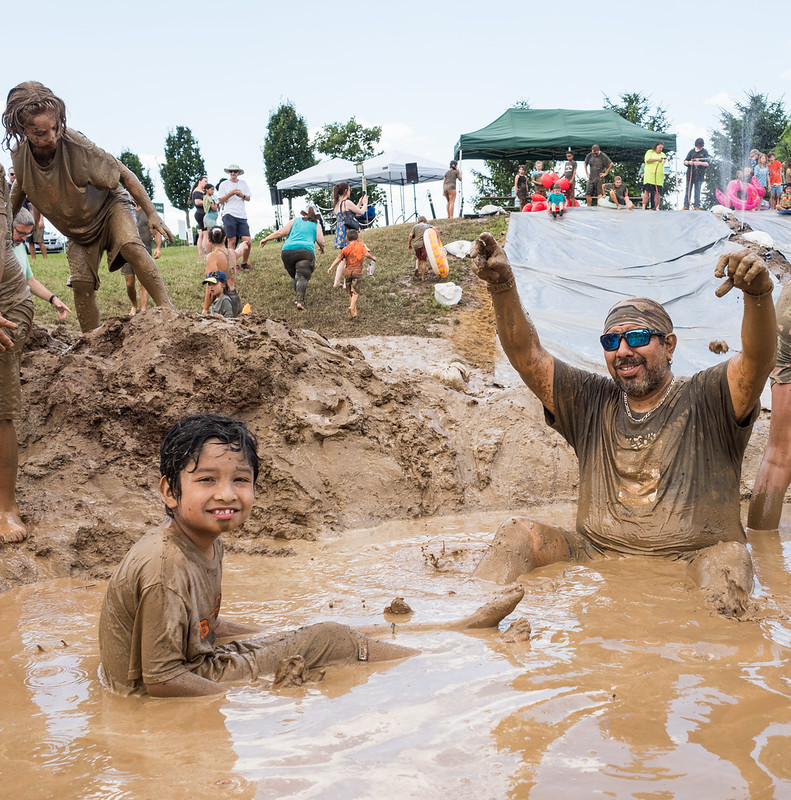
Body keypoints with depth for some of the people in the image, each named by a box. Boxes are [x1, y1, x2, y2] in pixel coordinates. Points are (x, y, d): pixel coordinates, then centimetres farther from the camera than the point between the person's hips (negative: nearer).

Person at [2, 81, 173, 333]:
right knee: (82, 282, -11)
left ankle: (167, 311, -35)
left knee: (131, 246, -32)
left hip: (108, 207, -4)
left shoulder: (78, 146, -32)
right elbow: (20, 187, 6)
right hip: (76, 229, 4)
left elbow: (122, 173, -19)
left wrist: (151, 213, -20)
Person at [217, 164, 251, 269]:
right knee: (232, 240, -6)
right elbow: (220, 201, 3)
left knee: (247, 241, -6)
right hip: (229, 214, -2)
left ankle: (244, 263, 10)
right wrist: (230, 194, -10)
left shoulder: (243, 183, 16)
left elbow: (248, 199, 16)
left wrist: (242, 195, -5)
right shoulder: (224, 184, 8)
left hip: (242, 216, 3)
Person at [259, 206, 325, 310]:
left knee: (294, 276, 16)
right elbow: (321, 242, 12)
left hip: (287, 250, 2)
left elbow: (281, 232, 16)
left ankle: (299, 298, 2)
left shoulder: (295, 221, 25)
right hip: (306, 250, -2)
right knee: (302, 277, -12)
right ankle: (300, 300, -32)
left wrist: (266, 239, 23)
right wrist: (322, 249, 34)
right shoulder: (316, 225, 22)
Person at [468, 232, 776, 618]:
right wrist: (502, 287, -11)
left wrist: (758, 293, -38)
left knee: (730, 557, -35)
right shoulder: (592, 403, 13)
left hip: (689, 561, -3)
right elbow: (526, 355, 5)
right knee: (518, 532, -17)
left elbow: (757, 360, -18)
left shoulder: (704, 400, 2)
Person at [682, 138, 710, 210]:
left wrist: (700, 163, -21)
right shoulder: (692, 151, 12)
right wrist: (689, 162, -13)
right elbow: (685, 162, 10)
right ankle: (686, 206, 4)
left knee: (697, 190, -2)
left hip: (699, 174, -2)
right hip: (690, 173, 2)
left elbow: (707, 163, -3)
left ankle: (697, 206, 0)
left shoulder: (705, 152, 6)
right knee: (688, 189, 1)